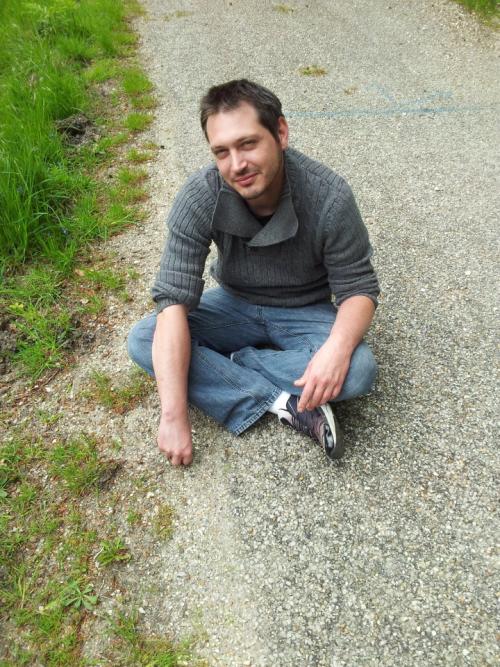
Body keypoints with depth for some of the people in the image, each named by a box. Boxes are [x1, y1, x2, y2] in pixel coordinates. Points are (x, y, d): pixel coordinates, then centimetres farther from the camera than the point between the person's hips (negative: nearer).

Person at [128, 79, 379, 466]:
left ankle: (219, 368, -16)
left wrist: (337, 348, -41)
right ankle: (286, 404, -25)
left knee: (358, 370, -30)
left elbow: (358, 288, -17)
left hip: (306, 313, -1)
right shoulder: (198, 198, -24)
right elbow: (174, 301, -28)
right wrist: (174, 416, -33)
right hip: (234, 305, 2)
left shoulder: (329, 197, -26)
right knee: (142, 340, -22)